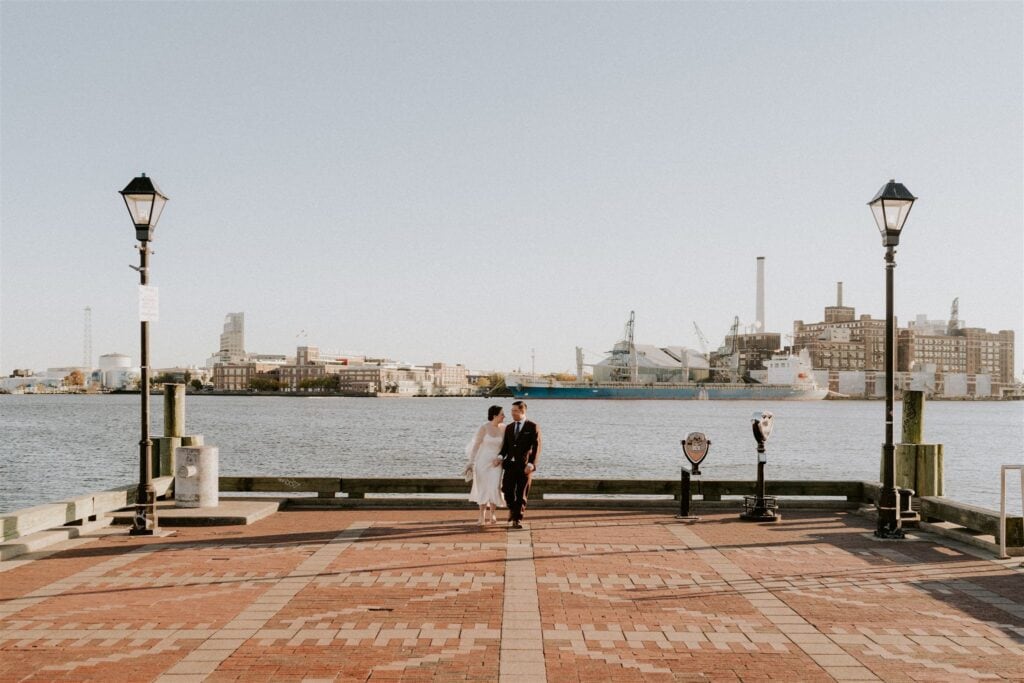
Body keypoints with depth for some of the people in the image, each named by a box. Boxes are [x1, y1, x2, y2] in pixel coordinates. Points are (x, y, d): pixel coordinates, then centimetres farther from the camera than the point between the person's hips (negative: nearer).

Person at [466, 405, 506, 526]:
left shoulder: (504, 429, -2)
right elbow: (476, 446, -6)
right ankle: (482, 516, 15)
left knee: (494, 488, -6)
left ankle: (492, 513, 14)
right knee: (483, 488, 4)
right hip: (482, 462, -2)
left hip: (495, 463, 2)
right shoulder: (484, 428, -11)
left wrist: (500, 459, -11)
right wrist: (471, 463, -7)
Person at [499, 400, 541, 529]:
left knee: (521, 493, 0)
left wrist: (532, 464, -19)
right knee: (507, 490, -4)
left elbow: (536, 447, -9)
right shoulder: (509, 428, 13)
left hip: (525, 465, -4)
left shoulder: (533, 427, -3)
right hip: (510, 464, 4)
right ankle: (512, 508, 26)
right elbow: (505, 446, 13)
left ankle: (517, 519, 11)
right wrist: (500, 456, -7)